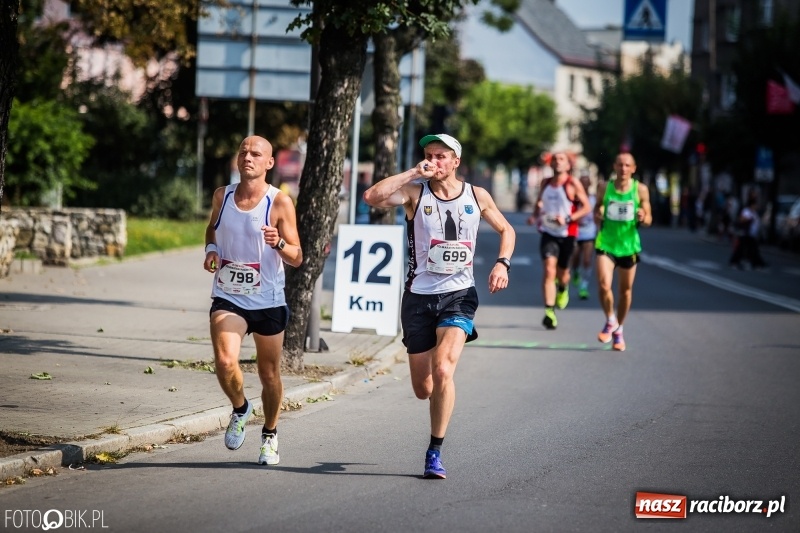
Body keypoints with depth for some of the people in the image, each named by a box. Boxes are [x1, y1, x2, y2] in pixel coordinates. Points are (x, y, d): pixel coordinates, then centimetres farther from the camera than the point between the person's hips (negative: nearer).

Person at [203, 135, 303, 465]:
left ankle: (270, 436, 33)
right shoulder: (222, 196, 2)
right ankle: (240, 409, 9)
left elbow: (297, 259, -8)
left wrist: (279, 243, -29)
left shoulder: (280, 202, -9)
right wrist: (211, 249, 1)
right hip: (228, 299, 1)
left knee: (269, 374, 9)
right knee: (224, 361, -22)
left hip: (268, 302, -1)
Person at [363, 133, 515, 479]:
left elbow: (506, 230, 18)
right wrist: (413, 173, -18)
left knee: (443, 370, -22)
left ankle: (435, 453, -12)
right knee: (422, 390, 6)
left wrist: (502, 262, 1)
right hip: (419, 295, 1)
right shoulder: (415, 192, -3)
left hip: (459, 295, -1)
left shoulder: (477, 196, 3)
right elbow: (372, 197, -21)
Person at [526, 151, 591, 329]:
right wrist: (534, 216, 2)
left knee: (562, 272, 12)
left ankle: (563, 289, 50)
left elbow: (587, 207, -6)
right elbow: (539, 203, 22)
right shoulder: (546, 183, 7)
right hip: (548, 233, 2)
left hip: (567, 234, -2)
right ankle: (549, 311, -19)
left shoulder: (573, 184, -6)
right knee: (549, 270, -15)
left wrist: (568, 218, -18)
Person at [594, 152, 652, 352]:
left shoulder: (640, 190, -4)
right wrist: (597, 215, -9)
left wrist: (643, 218, -21)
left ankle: (618, 330, 31)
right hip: (606, 243, -1)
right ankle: (610, 321, 9)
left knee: (626, 290, 10)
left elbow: (648, 219, 2)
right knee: (604, 285, -18)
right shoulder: (604, 188, -2)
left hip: (629, 245, 1)